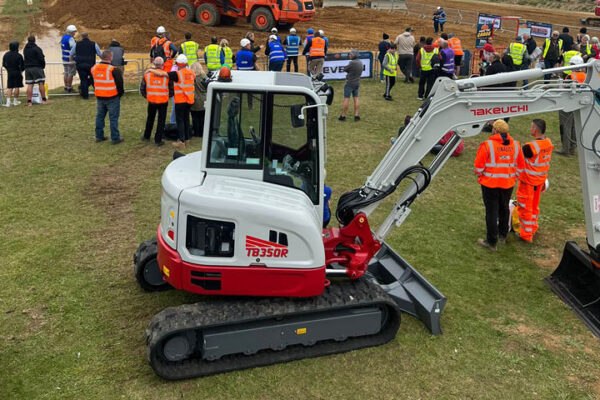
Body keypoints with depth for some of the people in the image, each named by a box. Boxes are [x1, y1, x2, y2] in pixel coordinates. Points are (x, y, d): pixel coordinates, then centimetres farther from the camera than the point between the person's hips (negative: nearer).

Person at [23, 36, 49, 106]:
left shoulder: (25, 49, 11)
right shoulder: (37, 49, -10)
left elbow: (24, 59, 14)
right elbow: (41, 59, -12)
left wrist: (26, 66, 18)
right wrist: (43, 66, 2)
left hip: (27, 68, 6)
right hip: (37, 68, -6)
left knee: (29, 85, 5)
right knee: (41, 83, 1)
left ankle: (29, 101, 3)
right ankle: (44, 99, 2)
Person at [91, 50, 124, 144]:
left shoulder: (94, 68, 2)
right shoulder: (113, 70, -18)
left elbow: (93, 82, 13)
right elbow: (120, 84, -13)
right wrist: (120, 93, 4)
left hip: (99, 97, 6)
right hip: (112, 98, -6)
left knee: (100, 116, 17)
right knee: (113, 118, 2)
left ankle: (99, 136, 23)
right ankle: (115, 138, 6)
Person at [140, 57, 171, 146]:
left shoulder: (147, 74, -3)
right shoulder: (166, 75, -8)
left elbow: (142, 88, 3)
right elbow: (171, 89, -2)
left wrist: (146, 96, 19)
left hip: (151, 101, 2)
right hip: (163, 102, -2)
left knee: (150, 119, 21)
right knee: (161, 120, 8)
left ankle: (146, 136, 36)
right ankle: (158, 140, 10)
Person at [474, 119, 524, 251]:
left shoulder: (487, 145, -16)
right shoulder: (515, 145, 1)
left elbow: (478, 166, -12)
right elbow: (520, 166, 9)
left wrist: (480, 176, 6)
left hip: (490, 183, -5)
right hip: (508, 184, 5)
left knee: (491, 212, 3)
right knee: (504, 209, 22)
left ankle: (492, 242, 9)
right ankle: (502, 236, 38)